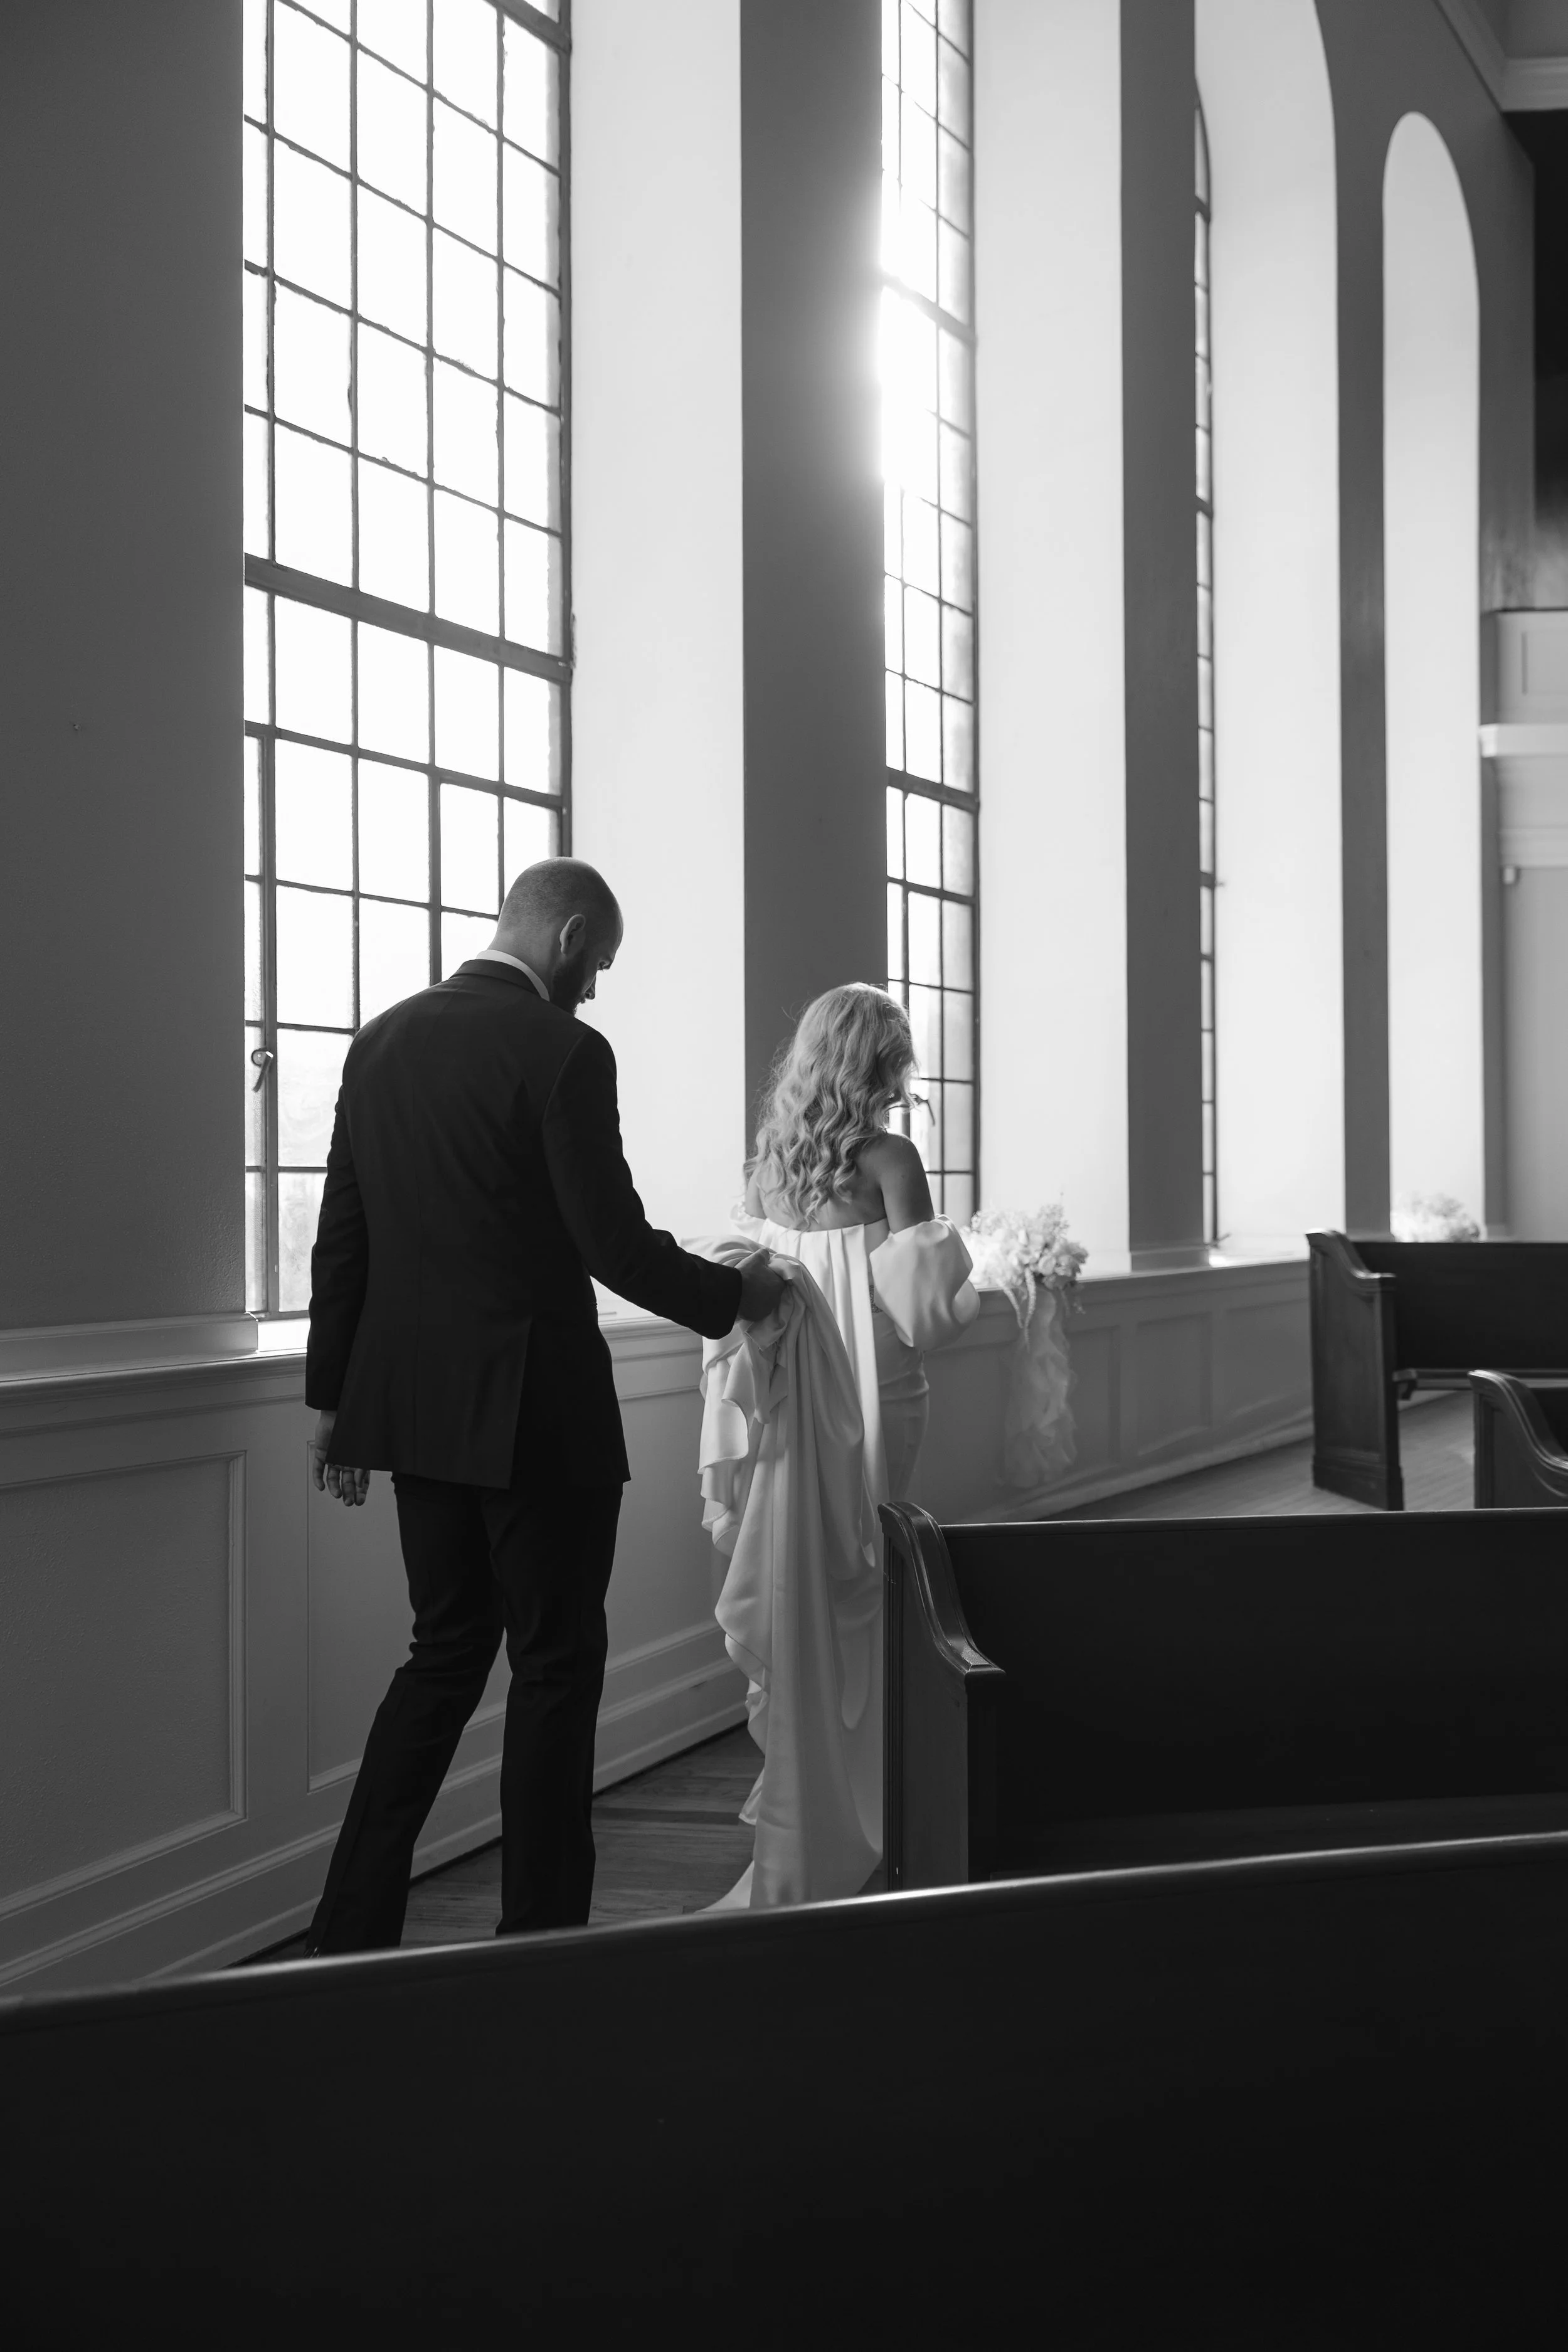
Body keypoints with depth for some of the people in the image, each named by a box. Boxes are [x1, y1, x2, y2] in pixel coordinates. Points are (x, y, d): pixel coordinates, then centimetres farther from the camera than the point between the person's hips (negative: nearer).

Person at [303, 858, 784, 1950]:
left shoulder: (384, 1038, 7)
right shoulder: (563, 1052, -14)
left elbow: (343, 1235, 10)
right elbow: (615, 1244, -16)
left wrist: (335, 1397, 16)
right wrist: (736, 1294, 1)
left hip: (412, 1400, 7)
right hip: (534, 1407, -7)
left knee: (446, 1652, 17)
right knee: (556, 1665, 6)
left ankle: (353, 1931, 15)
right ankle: (541, 1932, 12)